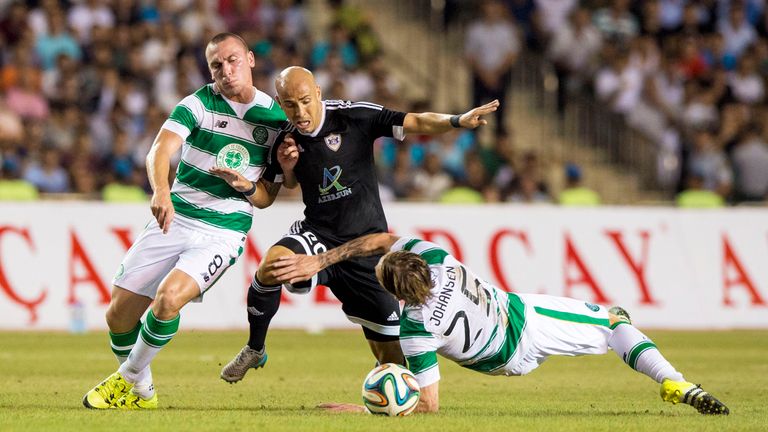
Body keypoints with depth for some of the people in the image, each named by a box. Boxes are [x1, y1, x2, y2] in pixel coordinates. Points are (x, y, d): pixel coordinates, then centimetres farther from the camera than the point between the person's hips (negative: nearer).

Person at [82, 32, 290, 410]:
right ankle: (141, 392, 26)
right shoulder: (198, 104, -3)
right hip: (173, 220, 2)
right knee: (119, 315, -1)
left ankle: (129, 377, -1)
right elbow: (160, 151, -19)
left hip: (224, 234, -2)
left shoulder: (278, 118, 2)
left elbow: (267, 197, 8)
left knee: (168, 299, -26)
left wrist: (246, 186, -15)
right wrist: (161, 192, -40)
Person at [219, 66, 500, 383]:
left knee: (391, 350, -3)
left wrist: (457, 121, -35)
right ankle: (254, 350, -11)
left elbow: (416, 123, -17)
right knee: (273, 263, -31)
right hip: (318, 235, 2)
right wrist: (287, 167, -5)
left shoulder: (355, 116, -13)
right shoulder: (287, 137, -1)